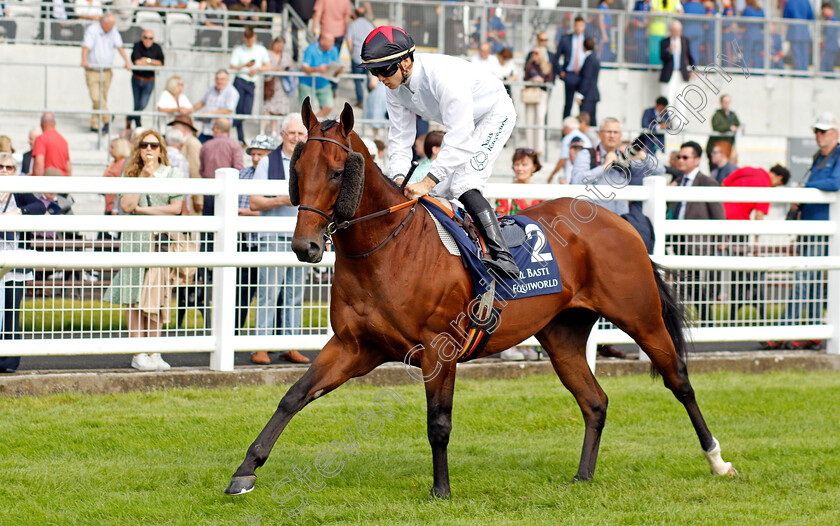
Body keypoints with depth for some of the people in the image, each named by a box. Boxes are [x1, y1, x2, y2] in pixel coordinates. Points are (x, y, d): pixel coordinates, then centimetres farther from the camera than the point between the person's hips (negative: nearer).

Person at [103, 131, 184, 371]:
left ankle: (153, 352, 3)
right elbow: (126, 205, -4)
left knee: (157, 296, -3)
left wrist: (142, 209, -5)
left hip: (162, 240, -1)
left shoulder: (171, 174, 7)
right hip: (135, 238, 1)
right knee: (134, 298, -4)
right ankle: (138, 354, -1)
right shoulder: (131, 174, 10)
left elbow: (175, 208, -3)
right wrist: (143, 177, -6)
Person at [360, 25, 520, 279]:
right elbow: (400, 137, -6)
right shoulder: (395, 87, -13)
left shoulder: (443, 76, -39)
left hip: (494, 116, -9)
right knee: (439, 191, 2)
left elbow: (460, 139, -41)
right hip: (461, 124, 9)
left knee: (463, 184, -26)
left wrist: (427, 182, -45)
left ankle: (503, 257, -34)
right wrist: (399, 178, -24)